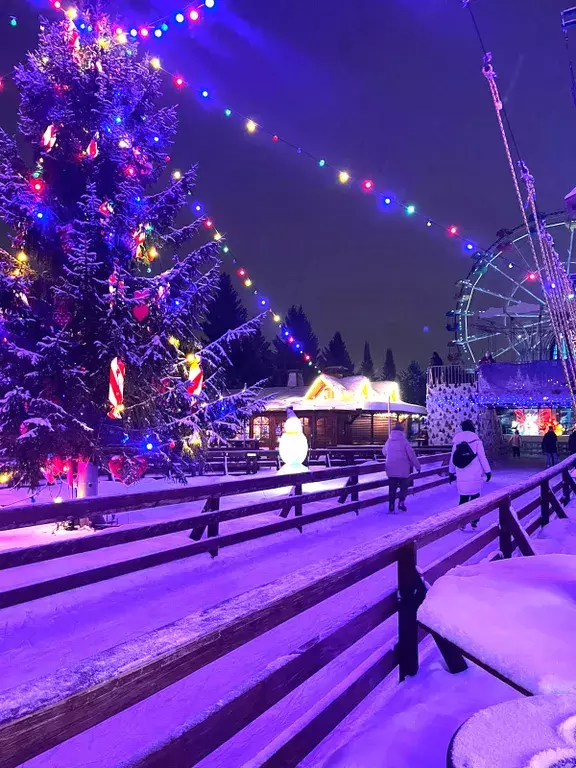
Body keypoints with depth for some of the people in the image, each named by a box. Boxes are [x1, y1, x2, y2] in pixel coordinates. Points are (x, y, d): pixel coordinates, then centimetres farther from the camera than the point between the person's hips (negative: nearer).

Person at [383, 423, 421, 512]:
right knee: (404, 486, 11)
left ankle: (391, 506, 11)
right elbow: (412, 455, -8)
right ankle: (401, 502, -8)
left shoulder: (389, 442, 7)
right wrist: (417, 466, 2)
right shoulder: (404, 441, -8)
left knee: (392, 488, 11)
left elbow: (384, 452, 24)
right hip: (403, 469, -4)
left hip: (391, 469, 4)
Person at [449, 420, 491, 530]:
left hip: (461, 478, 3)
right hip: (475, 477, -3)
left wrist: (451, 473, 20)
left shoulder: (456, 442, 4)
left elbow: (452, 459, 9)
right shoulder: (476, 441, -8)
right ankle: (474, 521, 11)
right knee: (475, 498, 13)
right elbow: (482, 458, -7)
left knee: (463, 499, 12)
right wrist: (487, 471, 3)